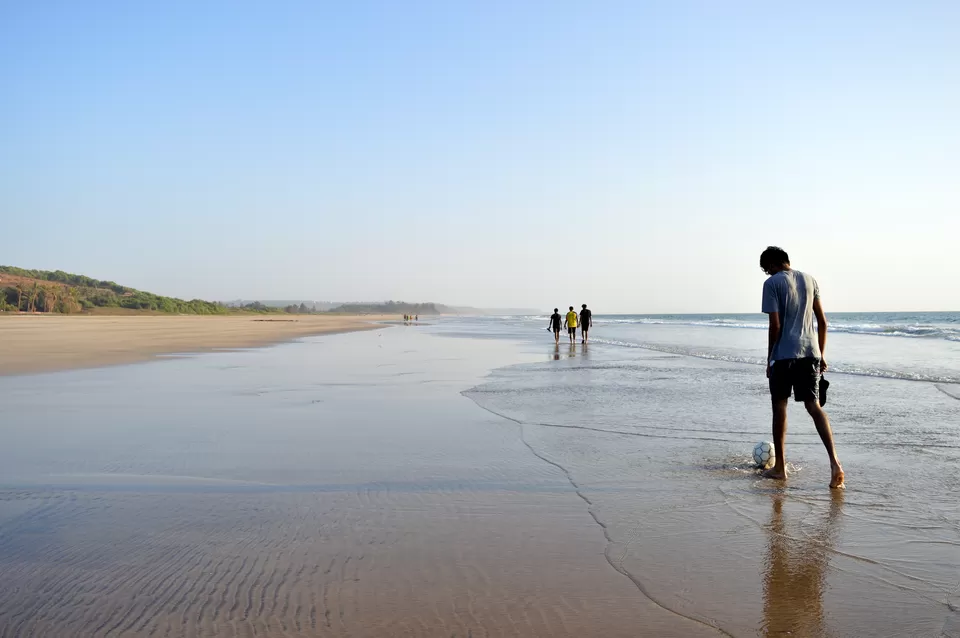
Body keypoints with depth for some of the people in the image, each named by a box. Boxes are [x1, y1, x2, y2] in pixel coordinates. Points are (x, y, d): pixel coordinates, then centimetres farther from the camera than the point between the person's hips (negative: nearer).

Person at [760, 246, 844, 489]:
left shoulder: (772, 283, -5)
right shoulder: (809, 280, 13)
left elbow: (775, 326, -11)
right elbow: (822, 322, 12)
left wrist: (769, 359, -3)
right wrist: (821, 355, 18)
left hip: (784, 353, -5)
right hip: (810, 352, 5)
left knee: (779, 406, 7)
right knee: (814, 405, 4)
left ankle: (780, 467, 14)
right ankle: (834, 462, -13)